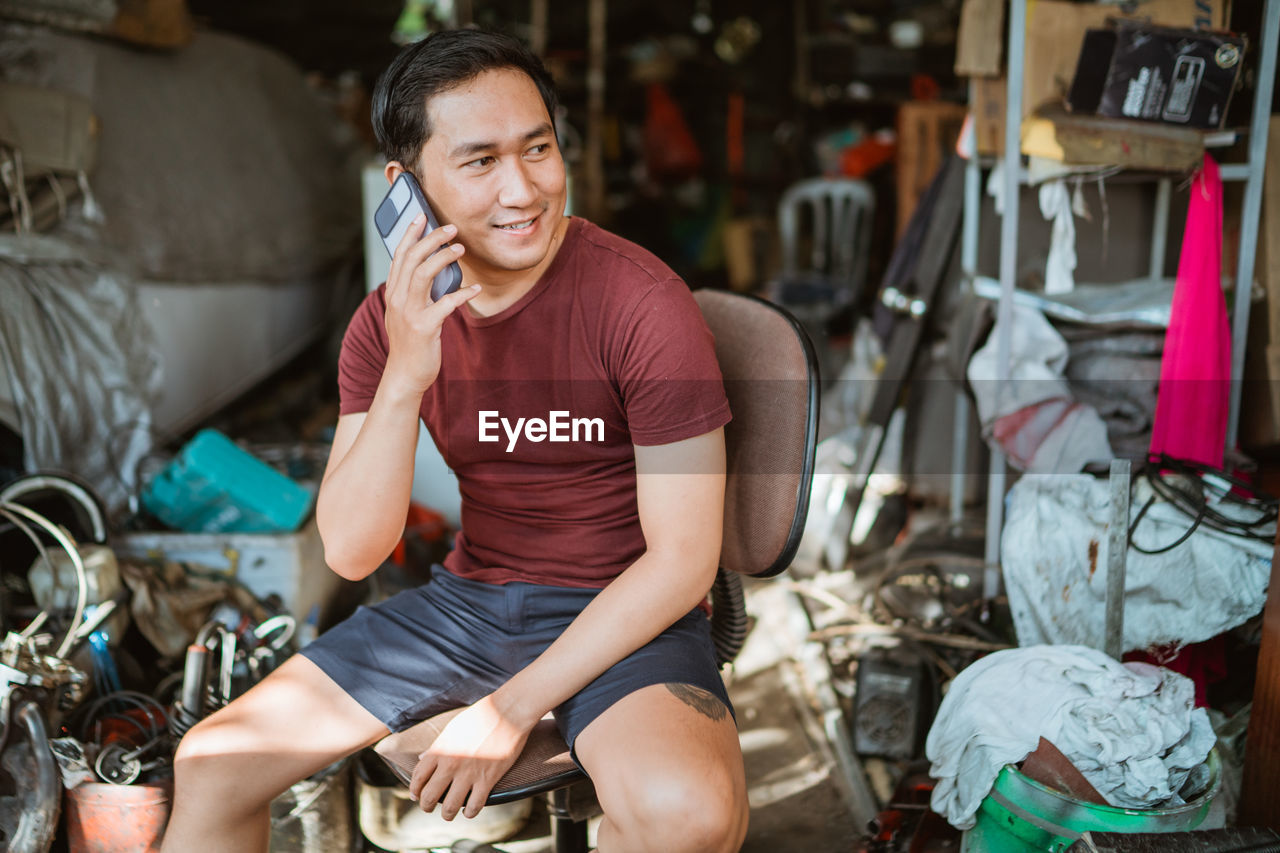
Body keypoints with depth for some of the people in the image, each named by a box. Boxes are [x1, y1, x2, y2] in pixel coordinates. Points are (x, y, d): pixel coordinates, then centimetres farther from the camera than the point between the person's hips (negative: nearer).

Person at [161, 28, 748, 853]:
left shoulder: (644, 303, -18)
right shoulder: (391, 319, -2)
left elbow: (683, 559, -16)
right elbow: (351, 553, -9)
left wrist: (514, 706, -16)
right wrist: (404, 377, -24)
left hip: (621, 614, -4)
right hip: (466, 597, 4)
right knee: (209, 769, 0)